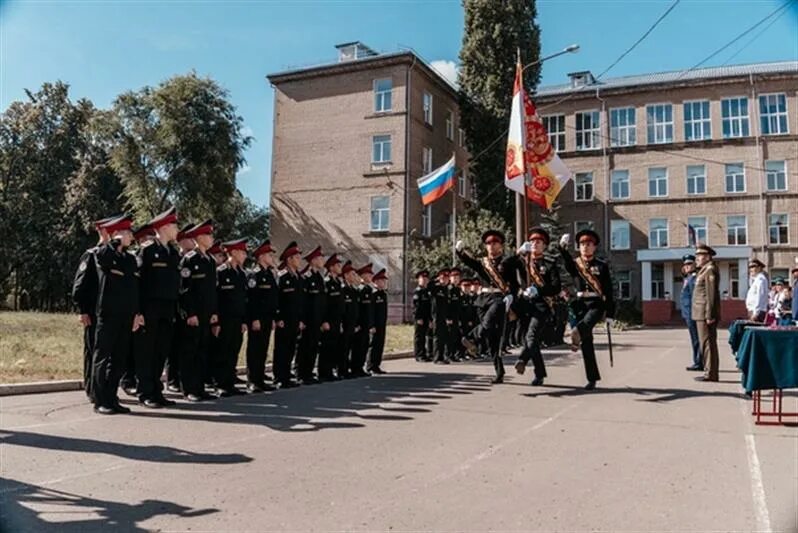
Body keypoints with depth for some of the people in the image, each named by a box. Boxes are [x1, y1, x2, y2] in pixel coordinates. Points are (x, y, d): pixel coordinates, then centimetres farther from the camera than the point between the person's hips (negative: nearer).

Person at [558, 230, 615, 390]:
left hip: (596, 303, -2)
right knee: (586, 342, 1)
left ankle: (577, 334, -65)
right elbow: (566, 261, -16)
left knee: (587, 323, -35)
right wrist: (563, 247, -38)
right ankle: (592, 378, 9)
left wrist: (610, 314, -2)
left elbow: (609, 291, 3)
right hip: (581, 304, 2)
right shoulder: (575, 264, 9)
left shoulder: (602, 266, 5)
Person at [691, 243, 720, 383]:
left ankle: (710, 374, -3)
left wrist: (709, 315, -21)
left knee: (707, 343, -7)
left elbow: (711, 294, -18)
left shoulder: (710, 270, -12)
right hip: (702, 313, 10)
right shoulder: (704, 270, 18)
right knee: (709, 343, 12)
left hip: (705, 314, -10)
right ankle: (710, 372, 18)